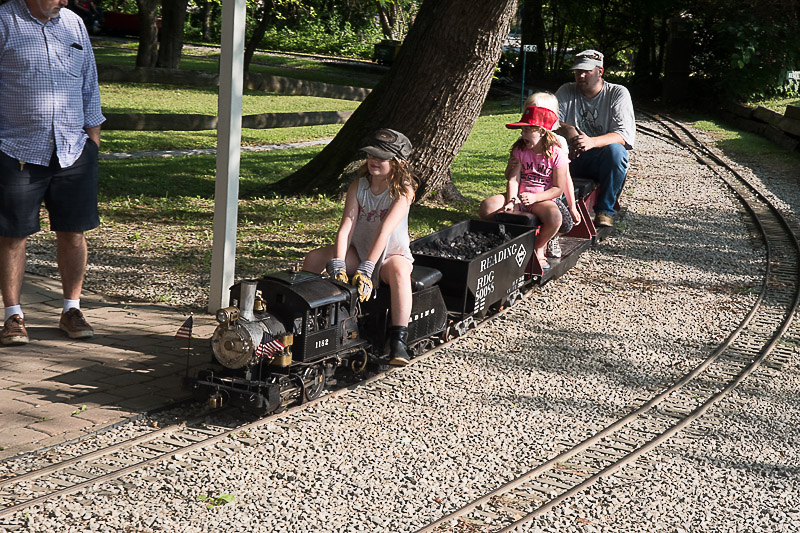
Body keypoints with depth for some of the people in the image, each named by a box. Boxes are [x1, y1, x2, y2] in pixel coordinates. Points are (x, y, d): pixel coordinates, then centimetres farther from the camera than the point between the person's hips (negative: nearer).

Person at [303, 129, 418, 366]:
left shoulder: (404, 190, -14)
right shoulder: (358, 186, -2)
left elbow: (383, 231, -26)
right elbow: (346, 226, -14)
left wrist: (366, 270, -34)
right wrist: (338, 265, -29)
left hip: (391, 254, -5)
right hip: (358, 252, 5)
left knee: (399, 270, -40)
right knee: (313, 259, -16)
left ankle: (398, 342, -45)